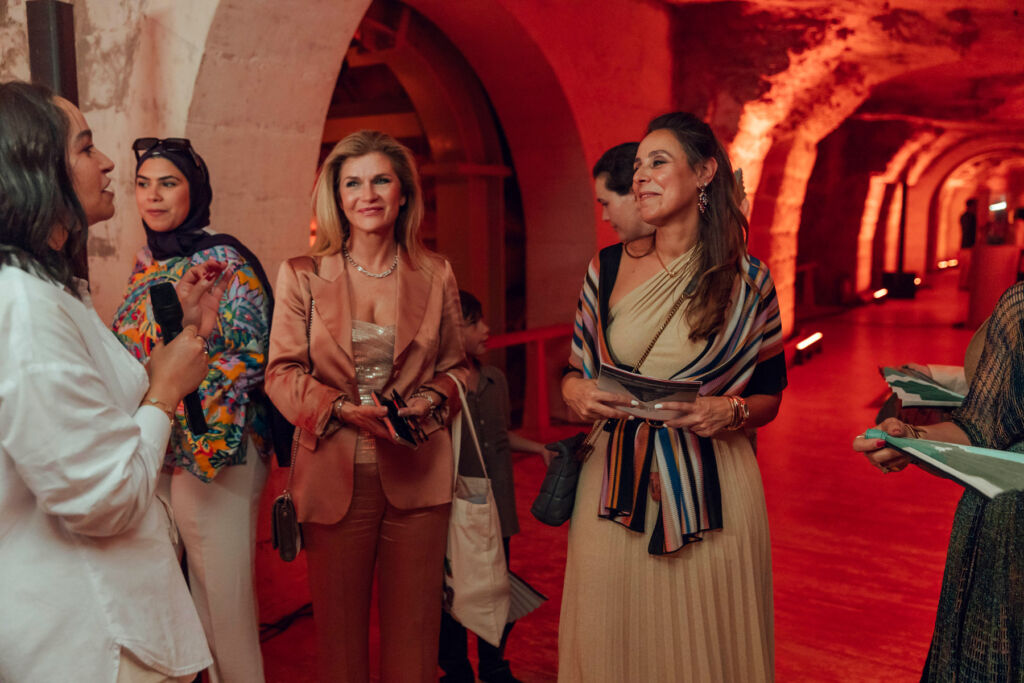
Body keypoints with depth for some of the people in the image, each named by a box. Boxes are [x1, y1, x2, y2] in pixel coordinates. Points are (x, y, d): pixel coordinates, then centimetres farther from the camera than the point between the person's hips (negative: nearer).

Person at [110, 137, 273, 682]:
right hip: (152, 453, 7)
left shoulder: (224, 262, -10)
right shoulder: (147, 266, 12)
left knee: (221, 595, 2)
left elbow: (254, 357, -16)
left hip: (213, 450, -7)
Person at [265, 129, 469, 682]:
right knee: (337, 621, 11)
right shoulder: (302, 276, 3)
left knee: (413, 622, 9)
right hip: (335, 473, -1)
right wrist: (342, 408, -16)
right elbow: (282, 373, 0)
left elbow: (455, 366, 12)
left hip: (417, 475, 1)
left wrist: (432, 399, -9)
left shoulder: (435, 275, 6)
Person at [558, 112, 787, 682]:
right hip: (615, 483, 2)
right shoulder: (607, 269, 4)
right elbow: (575, 370, 12)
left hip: (711, 493, -1)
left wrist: (732, 412, -15)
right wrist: (577, 392, -10)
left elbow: (770, 395, 5)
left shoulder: (746, 280, -1)